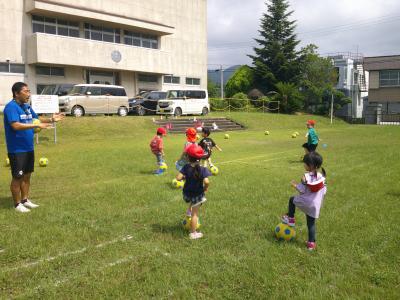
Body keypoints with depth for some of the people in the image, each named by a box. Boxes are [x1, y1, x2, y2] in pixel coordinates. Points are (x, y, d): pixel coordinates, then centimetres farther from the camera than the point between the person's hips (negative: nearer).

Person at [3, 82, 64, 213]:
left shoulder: (27, 106, 9)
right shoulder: (11, 107, -17)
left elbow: (36, 119, 21)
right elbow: (16, 126, -29)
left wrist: (51, 119, 5)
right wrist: (36, 125, -32)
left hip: (28, 148, 8)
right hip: (17, 150, -8)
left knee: (27, 175, 16)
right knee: (18, 177, 2)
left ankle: (25, 200, 29)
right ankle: (17, 204, 15)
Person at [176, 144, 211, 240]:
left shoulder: (186, 167, -11)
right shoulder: (202, 169, -18)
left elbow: (178, 178, -17)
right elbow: (206, 182, -29)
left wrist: (185, 177, 3)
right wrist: (205, 189, -8)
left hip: (187, 193, 3)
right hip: (197, 194, -3)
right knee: (195, 214, 10)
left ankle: (189, 210, 36)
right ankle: (193, 233, 20)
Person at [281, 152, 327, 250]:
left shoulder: (306, 177, -17)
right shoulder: (322, 177, -1)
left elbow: (302, 190, -17)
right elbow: (324, 191, 4)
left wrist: (294, 185, 0)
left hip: (305, 202, -5)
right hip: (315, 205, 5)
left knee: (292, 200, 24)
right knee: (311, 223, 13)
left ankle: (290, 219, 28)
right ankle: (311, 243, 16)